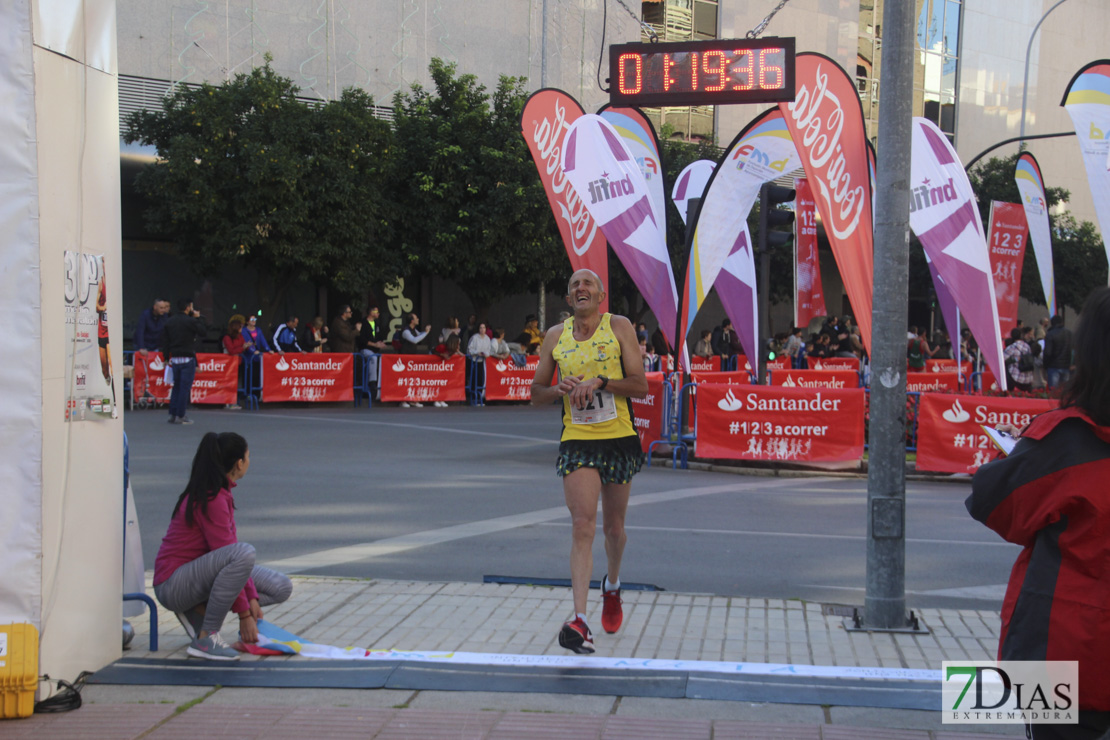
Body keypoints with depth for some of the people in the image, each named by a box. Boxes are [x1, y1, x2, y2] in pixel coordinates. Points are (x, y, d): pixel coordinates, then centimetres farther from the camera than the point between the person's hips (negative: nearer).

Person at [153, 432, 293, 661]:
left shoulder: (217, 490, 8)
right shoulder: (212, 500, -22)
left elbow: (231, 542, 9)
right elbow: (234, 554, -21)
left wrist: (251, 597, 3)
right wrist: (244, 613, -18)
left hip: (198, 570, 9)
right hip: (173, 584, -9)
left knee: (281, 587, 1)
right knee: (243, 554, -36)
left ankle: (198, 611, 4)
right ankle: (205, 638, -25)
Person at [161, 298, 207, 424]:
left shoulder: (170, 322, 8)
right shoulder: (191, 321, -12)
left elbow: (165, 341, 8)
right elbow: (204, 331, -6)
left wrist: (169, 355, 14)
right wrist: (198, 318, 2)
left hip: (175, 358, 6)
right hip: (187, 358, -6)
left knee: (176, 386, 15)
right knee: (185, 387, -2)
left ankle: (172, 414, 14)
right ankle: (180, 416, -4)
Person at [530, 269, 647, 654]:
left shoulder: (619, 327, 0)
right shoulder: (556, 336, 7)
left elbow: (640, 387, -5)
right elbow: (536, 393, 13)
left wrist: (601, 381, -19)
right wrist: (561, 389, -8)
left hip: (619, 439, 0)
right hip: (577, 441, 0)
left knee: (614, 526, 14)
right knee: (583, 526, -15)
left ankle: (612, 584, 45)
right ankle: (580, 619, -22)